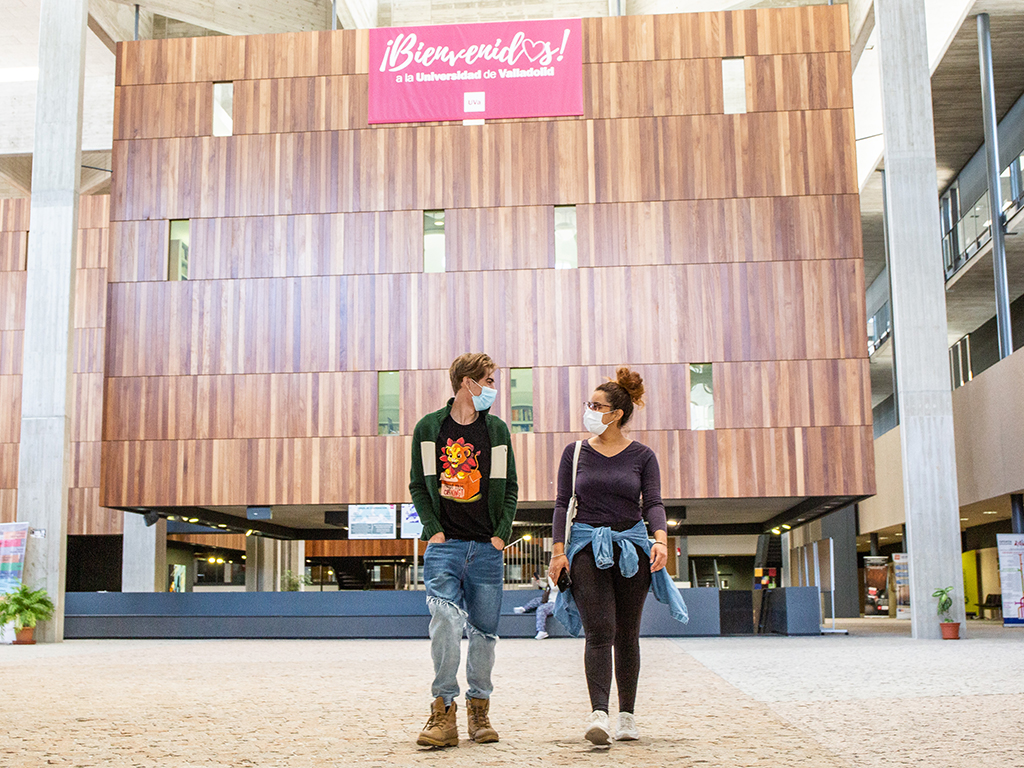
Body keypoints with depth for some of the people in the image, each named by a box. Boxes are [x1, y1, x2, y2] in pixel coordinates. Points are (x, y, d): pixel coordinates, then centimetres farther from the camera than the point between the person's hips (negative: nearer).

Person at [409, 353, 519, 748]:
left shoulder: (496, 429, 10)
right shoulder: (429, 428, 4)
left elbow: (510, 488, 12)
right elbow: (418, 485, 6)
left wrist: (502, 534, 0)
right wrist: (433, 530, -6)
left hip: (487, 548, 2)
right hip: (444, 545, -2)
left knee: (484, 630, 5)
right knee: (446, 620, -18)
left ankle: (479, 708, 21)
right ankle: (444, 711, -10)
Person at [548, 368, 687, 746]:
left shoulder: (642, 456, 4)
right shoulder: (575, 452, 6)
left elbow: (653, 502, -3)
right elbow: (562, 503, 4)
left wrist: (661, 539, -21)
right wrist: (558, 550, -6)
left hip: (631, 545, 1)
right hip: (587, 545, -1)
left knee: (627, 634, 5)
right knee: (599, 630, -14)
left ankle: (627, 714, 15)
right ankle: (598, 714, -21)